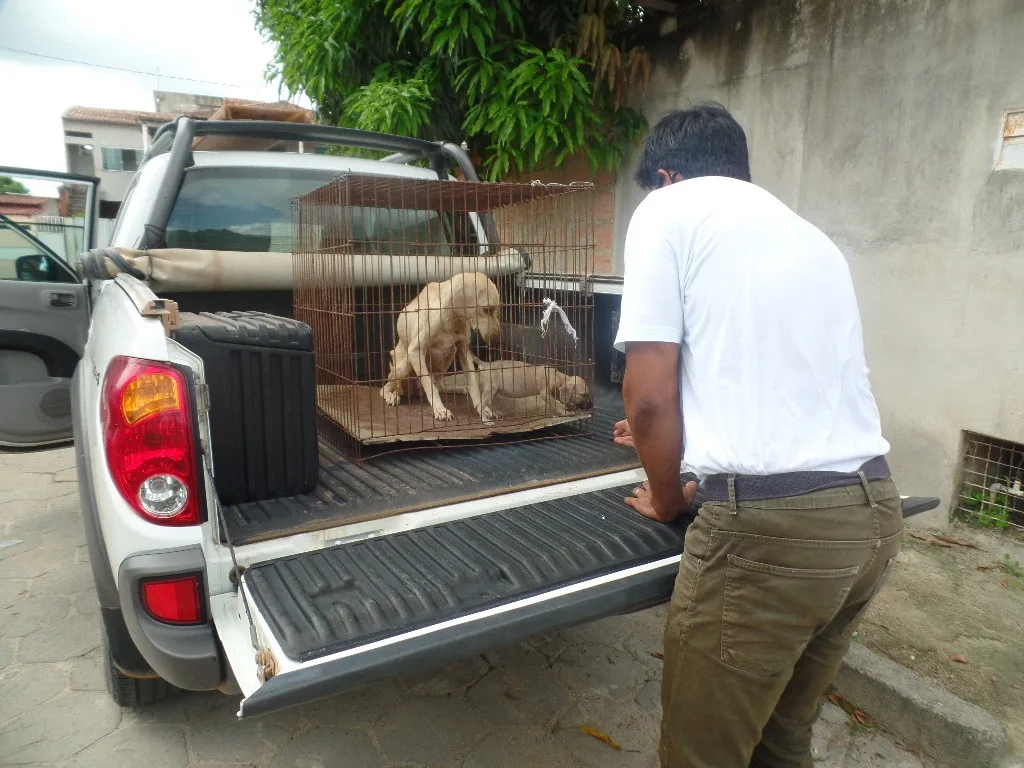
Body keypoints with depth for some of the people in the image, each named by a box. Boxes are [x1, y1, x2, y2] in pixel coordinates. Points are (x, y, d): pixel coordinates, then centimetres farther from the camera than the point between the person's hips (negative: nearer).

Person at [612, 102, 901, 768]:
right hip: (875, 514, 8)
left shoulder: (670, 208, 0)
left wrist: (667, 499, 10)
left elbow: (649, 397, -8)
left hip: (772, 526, -8)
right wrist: (683, 446, 42)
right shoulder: (813, 237, 21)